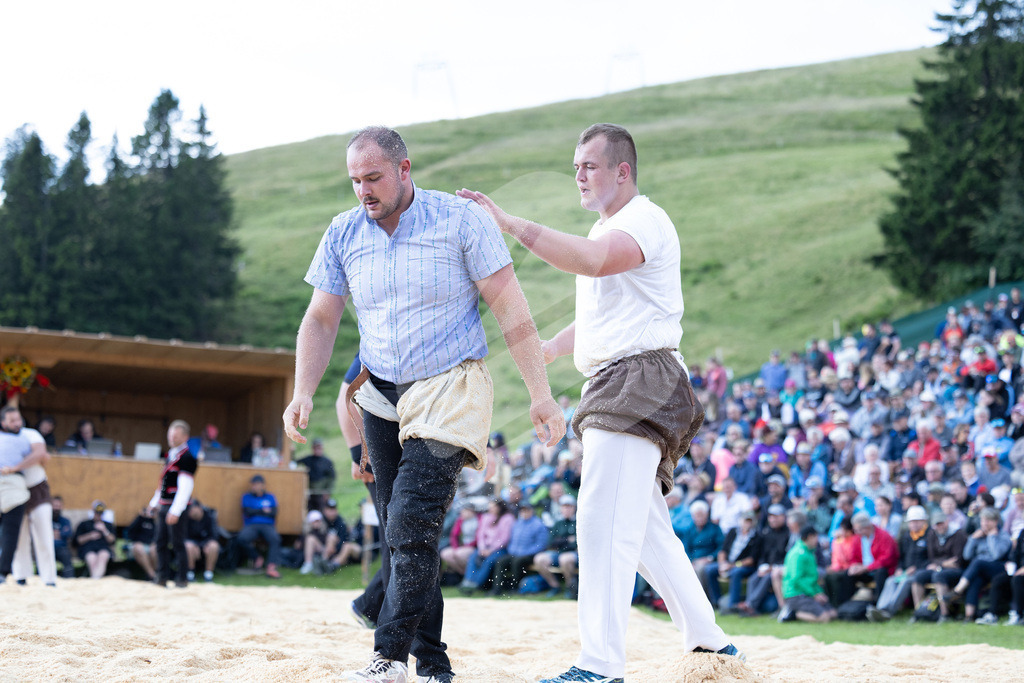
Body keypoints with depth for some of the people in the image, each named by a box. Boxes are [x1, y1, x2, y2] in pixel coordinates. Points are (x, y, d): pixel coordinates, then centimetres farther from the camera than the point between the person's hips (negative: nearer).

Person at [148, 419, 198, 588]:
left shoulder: (186, 458, -13)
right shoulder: (170, 455, 15)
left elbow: (185, 488, -19)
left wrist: (175, 511, -22)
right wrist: (154, 503, 21)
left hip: (177, 508, -9)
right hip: (163, 506, 9)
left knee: (178, 545, -4)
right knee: (161, 543, 11)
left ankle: (182, 580, 2)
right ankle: (162, 577, 17)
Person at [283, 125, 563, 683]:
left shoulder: (461, 221, -9)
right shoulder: (343, 234, 4)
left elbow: (511, 312, -8)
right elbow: (320, 320, 9)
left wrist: (540, 395, -12)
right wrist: (302, 395, -5)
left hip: (449, 389, -5)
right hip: (381, 396, 5)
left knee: (411, 525, -18)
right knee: (399, 534, 3)